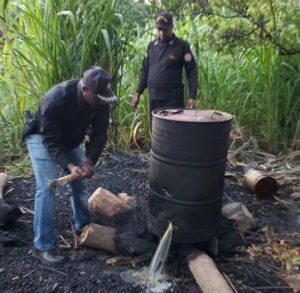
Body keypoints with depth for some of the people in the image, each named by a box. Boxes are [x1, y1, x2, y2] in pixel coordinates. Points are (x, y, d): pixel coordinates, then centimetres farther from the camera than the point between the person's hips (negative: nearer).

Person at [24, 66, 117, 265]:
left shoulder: (101, 101, -21)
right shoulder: (56, 99, -37)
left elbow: (99, 135, -14)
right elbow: (51, 140, -33)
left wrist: (89, 161, -26)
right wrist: (69, 166, -43)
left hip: (70, 140, 6)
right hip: (42, 138, -5)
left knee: (79, 183, 6)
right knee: (47, 187, -16)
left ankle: (83, 228, 26)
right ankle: (42, 246, -5)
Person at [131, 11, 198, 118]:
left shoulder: (182, 46, -3)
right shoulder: (151, 46, 11)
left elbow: (191, 71, -4)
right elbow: (145, 71, 16)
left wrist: (192, 96, -12)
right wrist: (138, 93, 10)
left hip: (173, 99, -4)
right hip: (153, 98, 5)